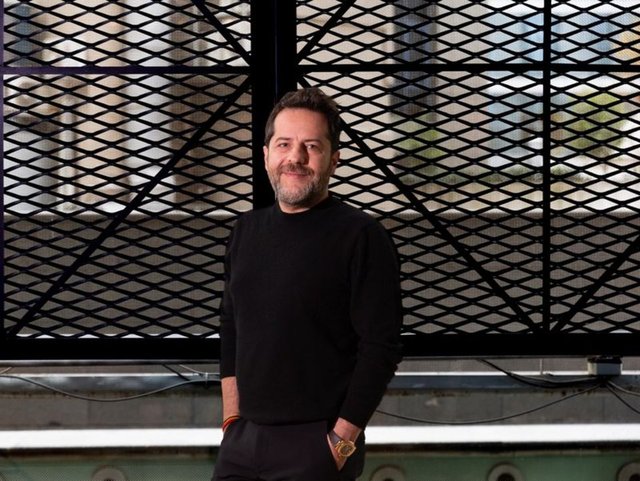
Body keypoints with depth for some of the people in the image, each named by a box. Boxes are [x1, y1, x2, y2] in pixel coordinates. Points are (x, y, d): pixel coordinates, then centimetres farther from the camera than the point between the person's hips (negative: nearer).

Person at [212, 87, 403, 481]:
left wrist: (341, 441, -14)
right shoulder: (247, 230, 9)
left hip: (316, 444, -5)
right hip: (243, 437, 5)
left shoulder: (361, 236, -10)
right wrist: (232, 417, 9)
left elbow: (381, 348, -13)